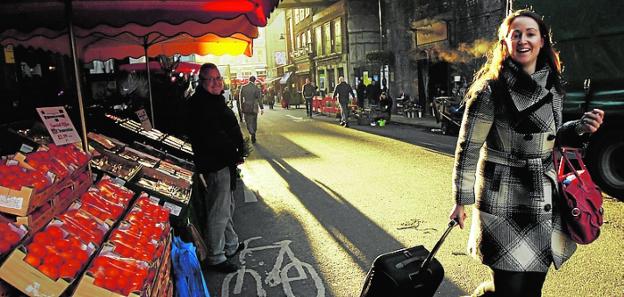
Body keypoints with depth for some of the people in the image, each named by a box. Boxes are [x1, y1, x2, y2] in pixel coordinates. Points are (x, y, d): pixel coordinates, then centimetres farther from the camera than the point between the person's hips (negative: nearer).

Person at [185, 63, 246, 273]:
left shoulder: (215, 100, 14)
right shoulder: (199, 104, -19)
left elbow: (230, 129, 19)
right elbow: (212, 138, -26)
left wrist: (238, 153, 7)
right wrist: (235, 154, -15)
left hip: (224, 162, 11)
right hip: (214, 165, -11)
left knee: (227, 207, 22)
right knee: (218, 212, -2)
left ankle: (231, 246, 39)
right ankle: (215, 258, 12)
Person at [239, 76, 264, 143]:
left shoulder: (243, 87, -1)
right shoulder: (256, 88, -9)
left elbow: (241, 98, 5)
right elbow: (259, 99, -10)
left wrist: (241, 106, 15)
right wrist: (262, 108, -5)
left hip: (245, 107, 1)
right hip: (254, 107, -1)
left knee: (248, 122, 6)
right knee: (254, 122, 13)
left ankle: (252, 133, -19)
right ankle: (253, 137, 19)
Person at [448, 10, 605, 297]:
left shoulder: (551, 85, 7)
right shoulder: (491, 89, -13)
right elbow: (468, 147, -11)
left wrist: (581, 126, -1)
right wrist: (461, 200, -9)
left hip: (543, 197, 7)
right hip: (504, 199, -6)